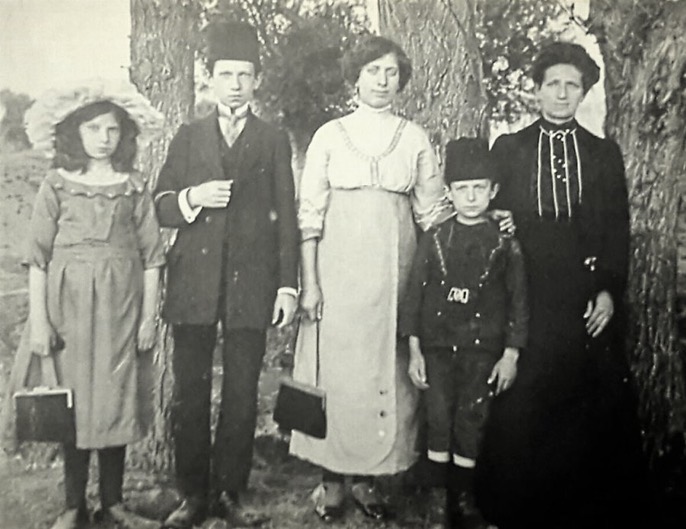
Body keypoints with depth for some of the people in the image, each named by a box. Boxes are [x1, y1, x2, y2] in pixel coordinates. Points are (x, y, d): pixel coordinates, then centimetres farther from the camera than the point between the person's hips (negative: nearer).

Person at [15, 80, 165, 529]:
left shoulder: (134, 187, 4)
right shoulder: (56, 185, 2)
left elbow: (151, 256, 3)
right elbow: (38, 258, 0)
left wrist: (149, 315, -1)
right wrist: (38, 320, -5)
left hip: (121, 306, 1)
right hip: (69, 304, 0)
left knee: (117, 401, 5)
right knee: (74, 402, 5)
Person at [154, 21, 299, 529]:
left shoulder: (274, 140, 12)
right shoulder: (188, 136, 15)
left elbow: (286, 216, 7)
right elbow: (161, 207, 11)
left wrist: (288, 283, 0)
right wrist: (192, 197, -11)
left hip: (251, 283, -1)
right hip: (194, 281, 1)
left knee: (242, 395, 3)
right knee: (190, 393, 4)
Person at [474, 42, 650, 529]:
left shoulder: (605, 153, 9)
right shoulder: (507, 148, 8)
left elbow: (618, 230, 6)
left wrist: (610, 289, -4)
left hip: (589, 300, 1)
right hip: (527, 297, 0)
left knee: (596, 408, 5)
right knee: (520, 409, 4)